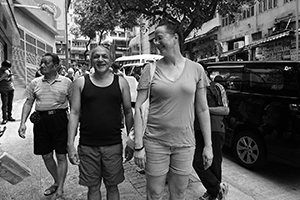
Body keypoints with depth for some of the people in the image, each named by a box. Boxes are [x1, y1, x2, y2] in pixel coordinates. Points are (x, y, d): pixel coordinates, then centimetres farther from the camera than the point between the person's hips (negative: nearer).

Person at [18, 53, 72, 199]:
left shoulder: (66, 82, 0)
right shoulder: (35, 83, 9)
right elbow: (28, 103, 10)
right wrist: (23, 123, -1)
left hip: (60, 119, -3)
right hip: (41, 120, 4)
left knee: (61, 156, 2)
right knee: (46, 156, 12)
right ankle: (56, 182, 36)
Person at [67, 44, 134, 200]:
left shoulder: (121, 82, 1)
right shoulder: (81, 82, 2)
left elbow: (128, 112, 4)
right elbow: (74, 113, 2)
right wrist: (70, 144, -3)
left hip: (114, 145, 0)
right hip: (87, 146, 0)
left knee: (112, 186, 15)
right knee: (93, 187, 14)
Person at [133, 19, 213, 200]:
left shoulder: (196, 69, 0)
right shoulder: (151, 69, -3)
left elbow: (203, 109, 3)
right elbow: (138, 108, -4)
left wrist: (208, 145, 2)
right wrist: (138, 145, -9)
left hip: (185, 144, 1)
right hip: (155, 142, -1)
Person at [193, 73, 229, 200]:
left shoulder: (217, 87, 1)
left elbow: (226, 110, -5)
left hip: (214, 130, -5)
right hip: (197, 130, 5)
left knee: (214, 164, 4)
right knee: (197, 162, -1)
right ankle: (219, 188, 17)